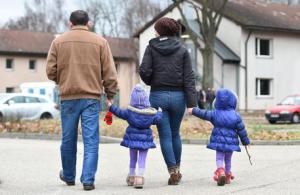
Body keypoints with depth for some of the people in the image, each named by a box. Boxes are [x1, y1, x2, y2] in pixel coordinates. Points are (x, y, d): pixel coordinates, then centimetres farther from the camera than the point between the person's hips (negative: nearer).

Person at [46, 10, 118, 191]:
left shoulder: (59, 41, 4)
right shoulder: (100, 41, 2)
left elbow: (51, 71, 5)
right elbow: (109, 72, 0)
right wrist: (111, 94, 10)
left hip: (68, 97, 2)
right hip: (92, 98, -1)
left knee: (68, 140, 14)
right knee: (91, 141, 0)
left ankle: (69, 176, 29)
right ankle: (88, 180, -5)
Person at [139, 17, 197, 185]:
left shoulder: (152, 48, 0)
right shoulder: (182, 50, 3)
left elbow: (144, 71, -9)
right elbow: (189, 77, -3)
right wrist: (191, 103, -5)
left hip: (158, 95, -2)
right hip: (178, 96, 2)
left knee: (165, 135, 3)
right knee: (175, 133, 18)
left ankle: (173, 170, -3)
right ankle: (177, 168, 26)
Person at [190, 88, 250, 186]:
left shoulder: (215, 114, -4)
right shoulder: (236, 116, -3)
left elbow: (203, 114, 5)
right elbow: (241, 130, 0)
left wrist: (194, 110, 21)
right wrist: (246, 142, 10)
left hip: (219, 141, -1)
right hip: (231, 142, 1)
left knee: (219, 158, 2)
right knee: (228, 159, 17)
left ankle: (220, 171, -24)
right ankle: (228, 175, 26)